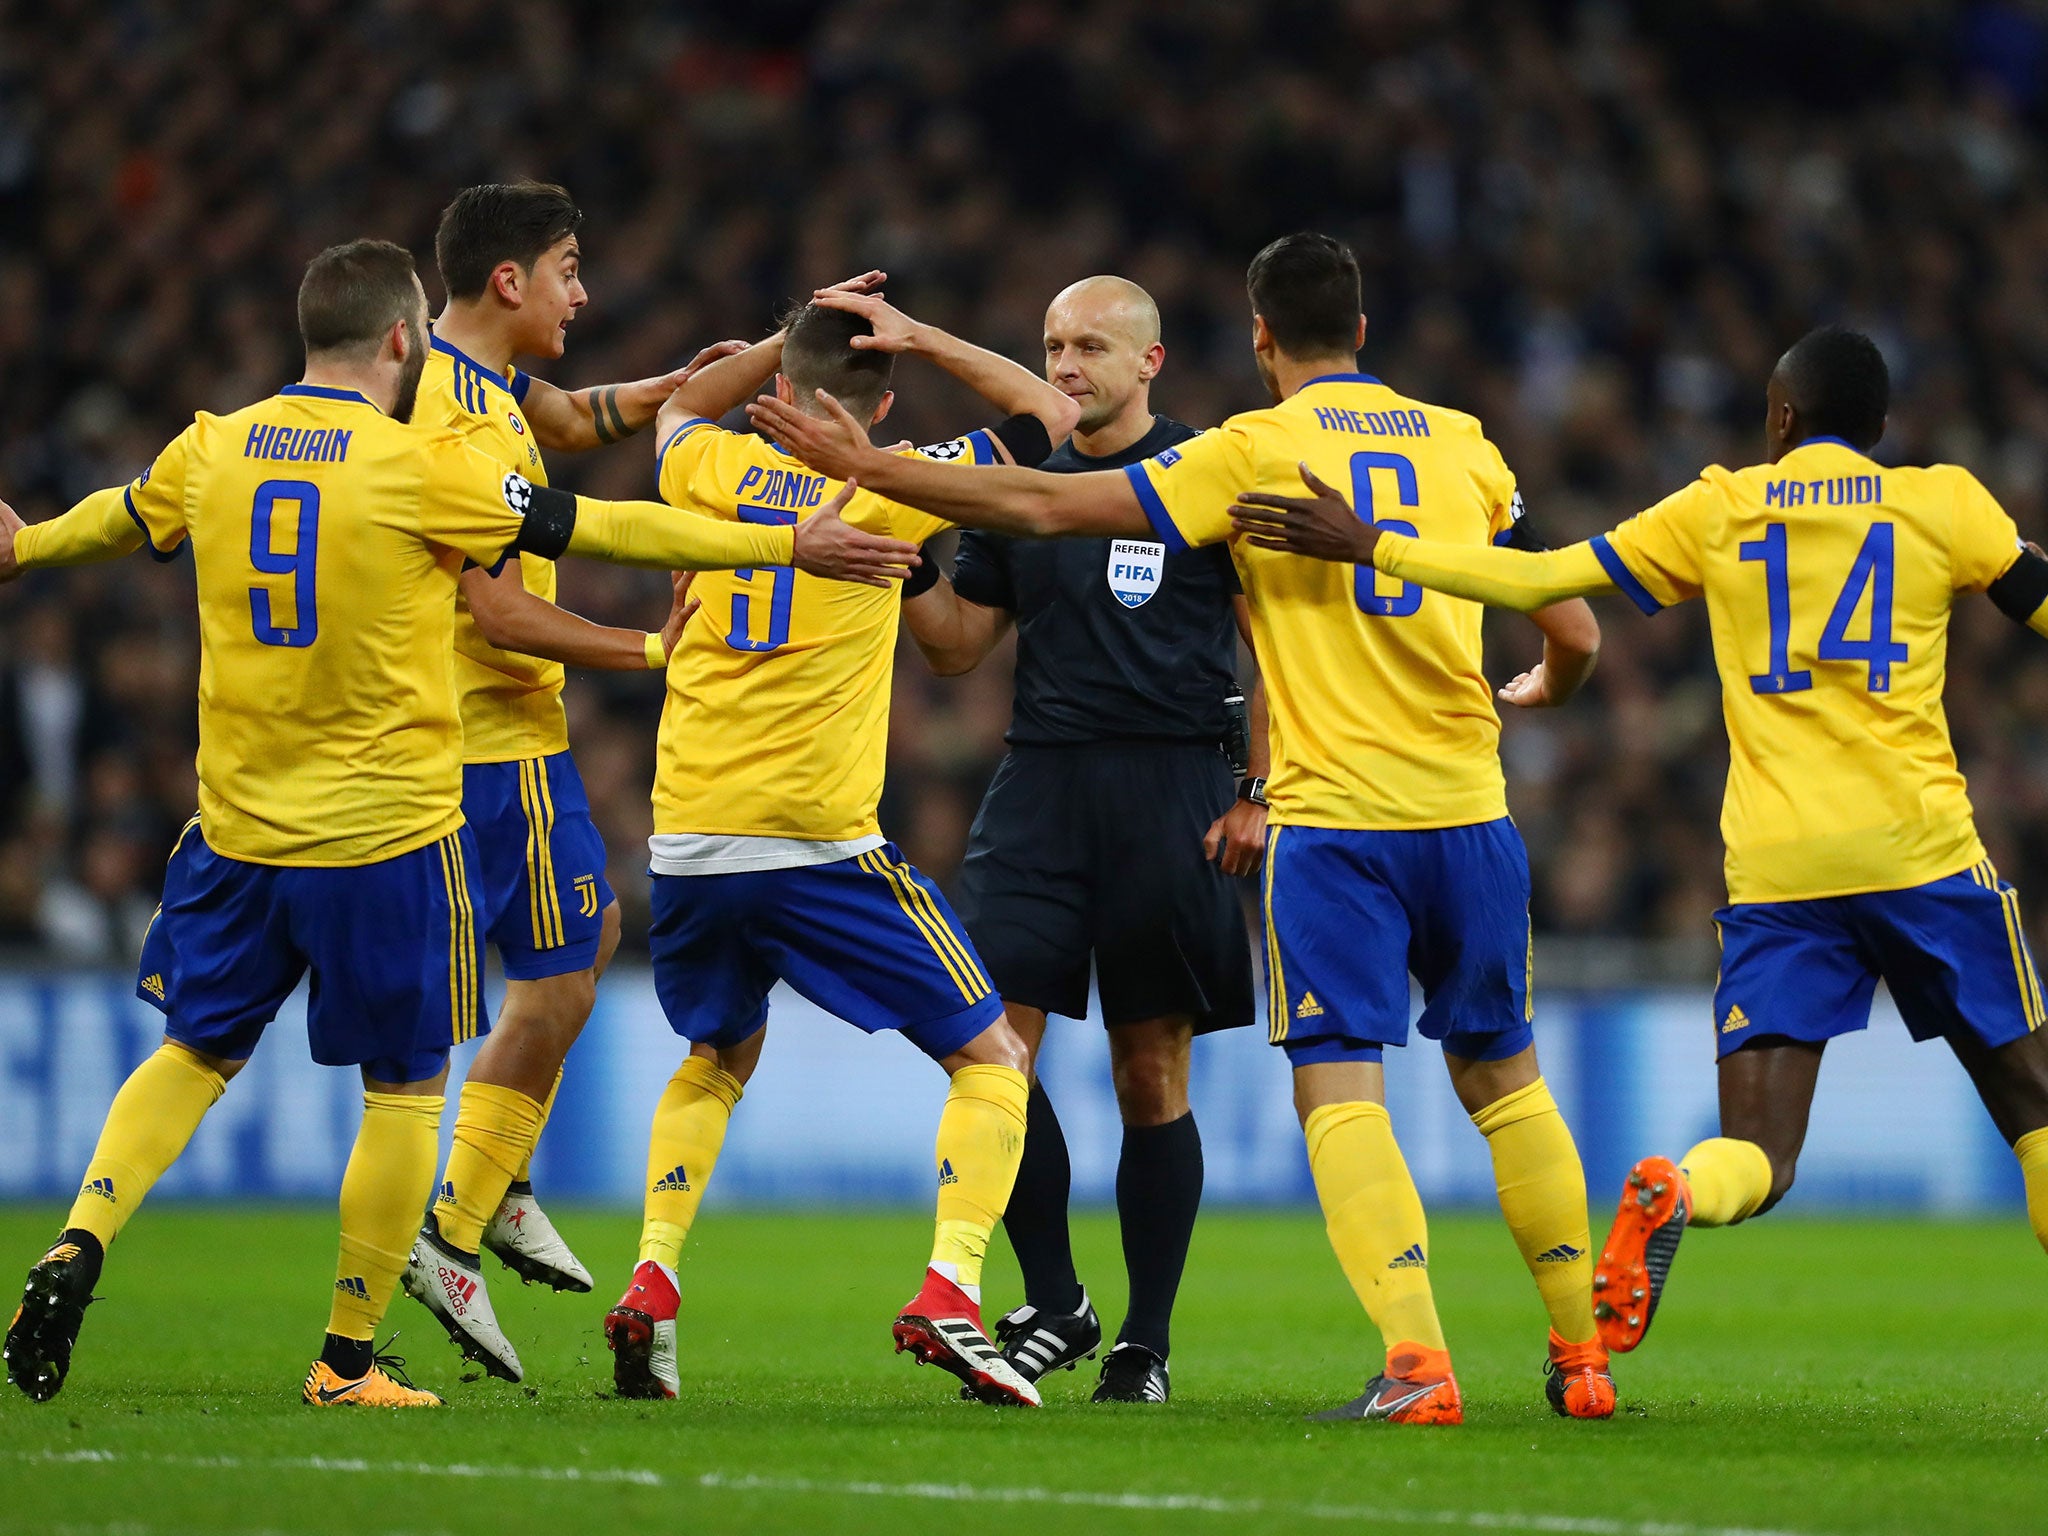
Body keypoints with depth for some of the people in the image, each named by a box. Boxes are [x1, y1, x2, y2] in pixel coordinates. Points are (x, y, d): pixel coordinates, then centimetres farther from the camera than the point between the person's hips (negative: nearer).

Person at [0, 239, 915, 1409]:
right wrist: (786, 546, 1)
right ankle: (351, 1360, 10)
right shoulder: (419, 470, -12)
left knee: (196, 1052, 18)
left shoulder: (213, 454, 2)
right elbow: (602, 527, -8)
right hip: (388, 831, -5)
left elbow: (118, 519, 23)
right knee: (405, 1089, 8)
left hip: (240, 829, 5)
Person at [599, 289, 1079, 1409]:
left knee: (717, 1058, 29)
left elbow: (681, 406, 32)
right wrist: (922, 341, 8)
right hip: (821, 848, -4)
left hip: (687, 847, 4)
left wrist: (792, 339, 24)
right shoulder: (889, 488, -2)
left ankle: (652, 1278, 10)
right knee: (991, 1059, 6)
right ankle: (949, 1290, -14)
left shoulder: (715, 469, 6)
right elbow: (1050, 420, 10)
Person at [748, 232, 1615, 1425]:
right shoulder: (1465, 444, 11)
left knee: (1341, 1090, -5)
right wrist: (1543, 693, 39)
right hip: (1469, 810, 4)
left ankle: (1416, 1361, -20)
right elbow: (1577, 633, 15)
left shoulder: (1256, 452, -1)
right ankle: (1585, 1350, 18)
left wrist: (869, 468, 1)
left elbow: (1047, 508, -5)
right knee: (1502, 1075, 17)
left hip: (1334, 820, -4)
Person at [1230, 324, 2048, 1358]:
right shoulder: (1942, 502, 6)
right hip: (1919, 848, -1)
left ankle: (1668, 1194, -35)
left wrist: (1366, 546, 12)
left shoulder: (1717, 510, 9)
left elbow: (1541, 581, 7)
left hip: (1772, 874, 1)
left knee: (1756, 1158, -2)